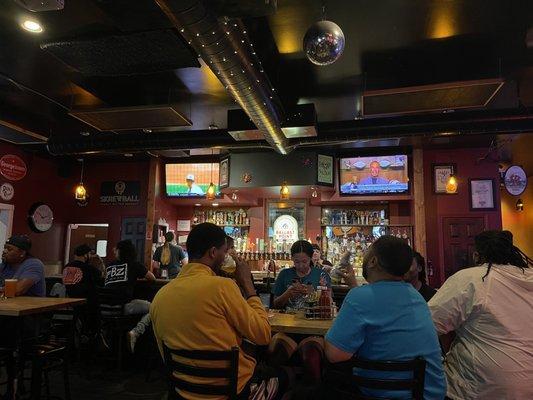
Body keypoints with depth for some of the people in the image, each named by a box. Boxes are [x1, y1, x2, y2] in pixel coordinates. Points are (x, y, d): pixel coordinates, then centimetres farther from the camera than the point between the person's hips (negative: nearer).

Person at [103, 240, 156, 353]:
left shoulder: (110, 266, 17)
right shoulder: (134, 264, 7)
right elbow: (152, 278, 17)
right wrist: (137, 276, 36)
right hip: (124, 305, -5)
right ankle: (135, 333, -11)